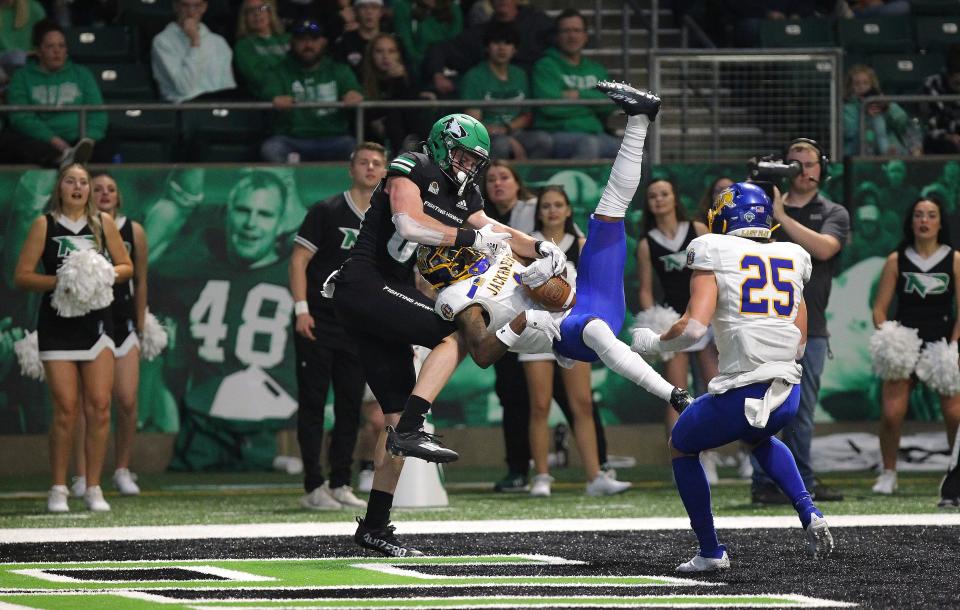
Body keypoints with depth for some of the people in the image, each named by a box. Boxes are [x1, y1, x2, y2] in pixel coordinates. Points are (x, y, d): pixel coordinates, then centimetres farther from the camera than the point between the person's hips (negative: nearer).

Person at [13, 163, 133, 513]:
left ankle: (93, 488, 4)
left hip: (96, 323, 2)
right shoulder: (45, 225, 1)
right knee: (66, 409, -6)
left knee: (99, 406, -4)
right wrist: (60, 281, -15)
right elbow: (22, 276, -2)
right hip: (57, 324, -2)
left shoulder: (103, 222, 8)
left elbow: (126, 267, 14)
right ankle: (59, 490, 5)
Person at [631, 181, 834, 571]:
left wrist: (651, 343, 5)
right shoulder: (791, 260, 15)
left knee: (682, 447, 25)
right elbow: (798, 346, 16)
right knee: (760, 438, 40)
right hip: (788, 398, 5)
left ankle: (711, 553, 22)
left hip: (741, 396, -5)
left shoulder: (715, 256, -1)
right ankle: (809, 514, 17)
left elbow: (693, 327, -12)